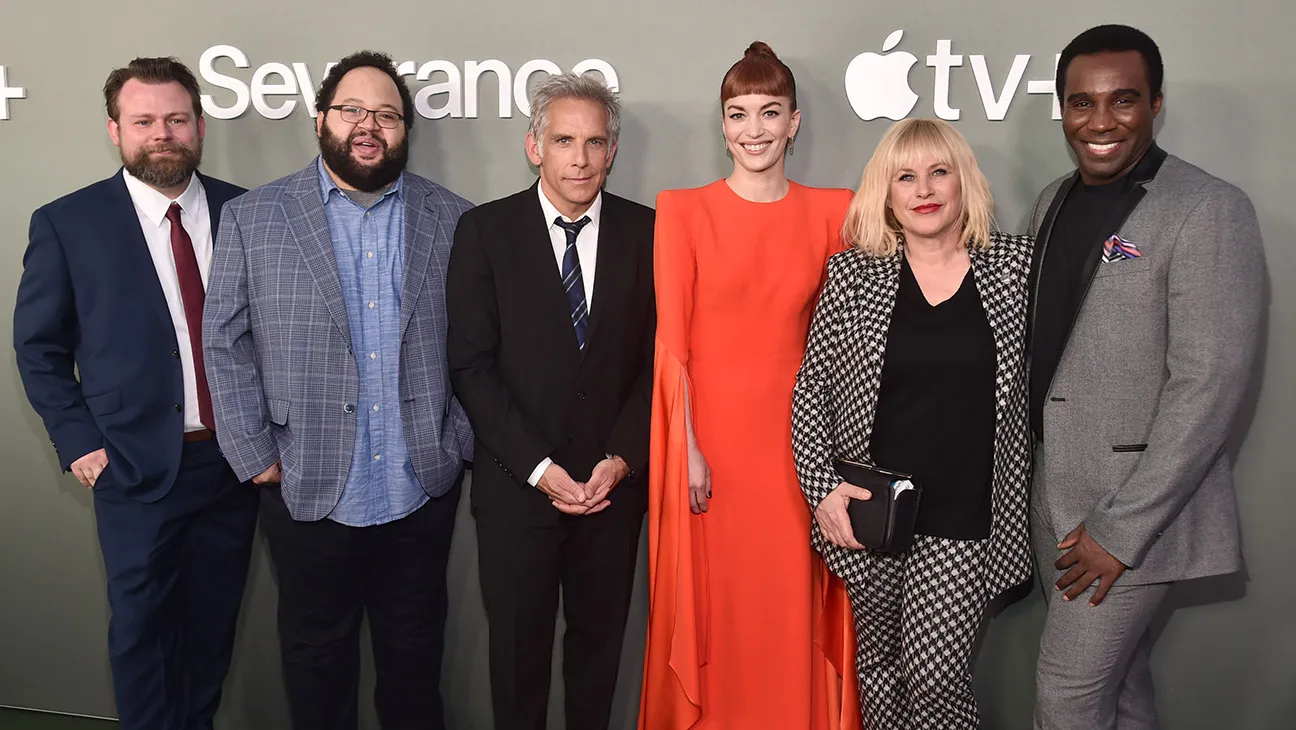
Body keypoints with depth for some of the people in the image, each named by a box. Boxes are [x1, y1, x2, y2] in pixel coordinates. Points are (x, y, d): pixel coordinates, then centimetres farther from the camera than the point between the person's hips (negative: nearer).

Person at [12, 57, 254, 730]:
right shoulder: (67, 224, -4)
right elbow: (38, 346, 2)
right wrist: (79, 442, -5)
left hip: (237, 461, 3)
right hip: (138, 467, -2)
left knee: (213, 623, 16)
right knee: (142, 628, 9)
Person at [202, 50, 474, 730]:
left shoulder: (453, 221, 1)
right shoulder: (252, 218, -1)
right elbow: (225, 341, -1)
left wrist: (460, 442, -4)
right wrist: (257, 455, -5)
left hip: (422, 492, 1)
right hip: (308, 492, 0)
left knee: (414, 650, 17)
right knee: (316, 655, 17)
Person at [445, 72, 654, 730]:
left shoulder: (645, 231, 0)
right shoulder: (484, 231, -4)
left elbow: (656, 358, 1)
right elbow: (471, 366, -7)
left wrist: (621, 458, -9)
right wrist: (539, 468, -13)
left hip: (614, 483, 2)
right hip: (517, 486, -1)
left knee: (599, 641, 16)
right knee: (518, 650, 13)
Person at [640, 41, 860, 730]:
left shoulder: (831, 211, 6)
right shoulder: (683, 210, -1)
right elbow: (671, 340, -4)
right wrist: (689, 450, -9)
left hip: (795, 439, 2)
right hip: (710, 436, -2)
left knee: (792, 609, 10)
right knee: (710, 610, 8)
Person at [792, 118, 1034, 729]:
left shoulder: (1016, 264, 0)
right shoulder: (852, 274, -1)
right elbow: (811, 388, 1)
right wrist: (822, 487, -10)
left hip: (964, 517, -1)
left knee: (936, 673, -4)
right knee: (880, 662, 16)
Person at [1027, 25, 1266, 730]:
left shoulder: (1210, 211, -14)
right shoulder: (1052, 202, 9)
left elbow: (1208, 386, -19)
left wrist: (1121, 528, -19)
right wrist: (1019, 475, 9)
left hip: (1137, 506, -6)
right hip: (1053, 494, 6)